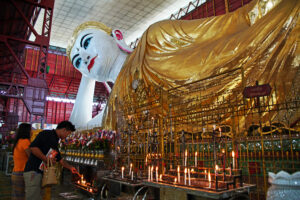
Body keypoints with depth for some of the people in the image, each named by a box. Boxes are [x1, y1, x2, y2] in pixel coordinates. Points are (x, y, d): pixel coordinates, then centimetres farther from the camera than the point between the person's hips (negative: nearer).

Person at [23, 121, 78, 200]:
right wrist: (46, 159, -18)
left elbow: (60, 160, 30)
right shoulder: (46, 134, -9)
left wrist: (70, 167, 37)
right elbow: (33, 147, -22)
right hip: (33, 171, -9)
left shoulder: (54, 142, 19)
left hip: (40, 172, 9)